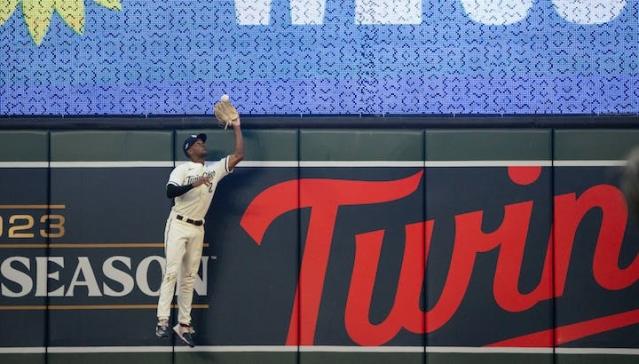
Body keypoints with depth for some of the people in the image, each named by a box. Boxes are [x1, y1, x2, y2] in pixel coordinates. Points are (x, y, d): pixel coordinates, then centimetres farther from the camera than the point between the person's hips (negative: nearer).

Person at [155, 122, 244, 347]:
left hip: (198, 229, 5)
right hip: (178, 225, -5)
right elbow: (170, 191, -18)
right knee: (172, 271, -13)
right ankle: (162, 321, -16)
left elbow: (238, 155, 6)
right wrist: (193, 184, -30)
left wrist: (236, 126, 6)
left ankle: (184, 324, 7)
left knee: (189, 277, 5)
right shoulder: (182, 169, -3)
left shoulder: (215, 170, 11)